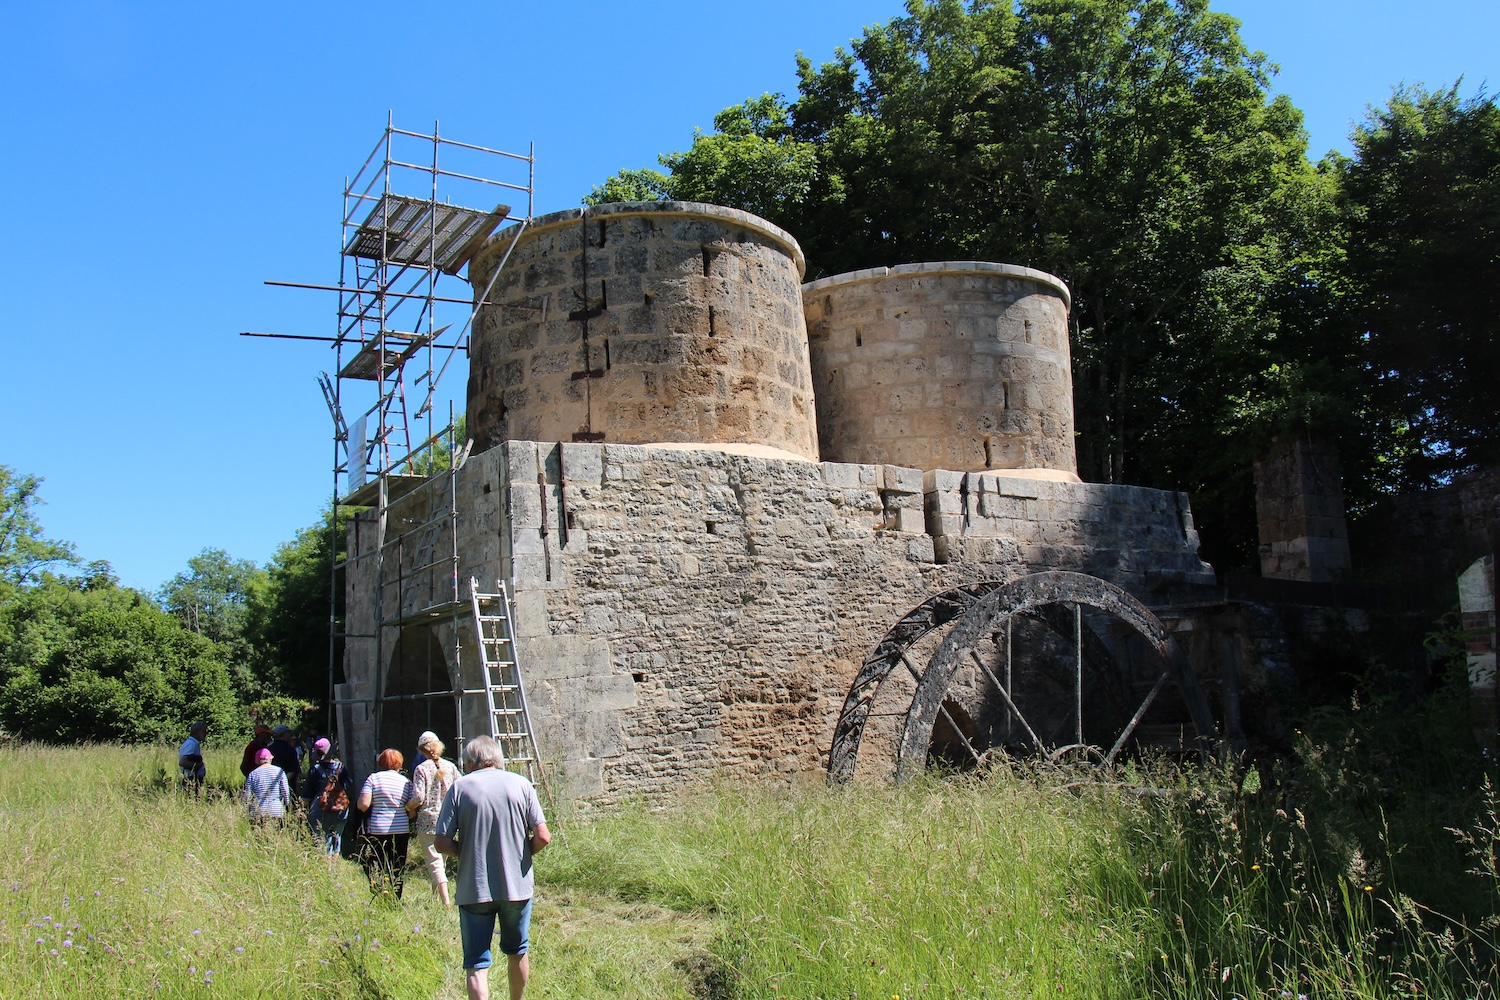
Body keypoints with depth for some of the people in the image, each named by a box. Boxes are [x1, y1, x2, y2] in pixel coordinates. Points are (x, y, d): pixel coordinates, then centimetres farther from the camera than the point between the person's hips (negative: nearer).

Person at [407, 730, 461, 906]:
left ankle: (445, 900, -11)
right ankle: (436, 896, 30)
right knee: (440, 858, 19)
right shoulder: (450, 766, 2)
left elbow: (419, 798, -15)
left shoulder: (421, 769, -8)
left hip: (428, 821, -4)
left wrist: (408, 806, 4)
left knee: (434, 860, -2)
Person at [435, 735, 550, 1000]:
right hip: (517, 886, 2)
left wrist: (467, 854, 10)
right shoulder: (521, 784, -1)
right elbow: (543, 837, -7)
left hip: (474, 889, -2)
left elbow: (443, 843, -8)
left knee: (477, 963, 4)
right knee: (517, 953, 23)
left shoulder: (460, 787, -4)